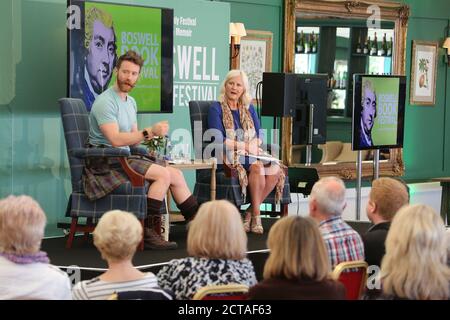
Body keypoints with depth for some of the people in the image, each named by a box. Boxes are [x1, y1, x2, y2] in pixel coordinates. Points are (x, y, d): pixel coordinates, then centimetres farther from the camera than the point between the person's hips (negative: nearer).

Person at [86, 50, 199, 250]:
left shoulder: (131, 102, 17)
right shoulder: (105, 102, -15)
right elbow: (115, 139, -25)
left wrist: (150, 136, -4)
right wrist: (150, 132, -25)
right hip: (105, 163, -9)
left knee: (175, 175, 5)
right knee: (163, 174, -22)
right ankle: (150, 232, -21)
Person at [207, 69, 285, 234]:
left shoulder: (249, 109, 19)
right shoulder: (216, 108, 1)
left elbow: (258, 136, 13)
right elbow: (219, 140, -9)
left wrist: (254, 146, -11)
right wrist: (245, 146, -14)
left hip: (251, 155, 5)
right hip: (229, 156, -5)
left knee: (275, 170, -25)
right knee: (257, 167, -34)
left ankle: (250, 212, -15)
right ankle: (256, 214, -22)